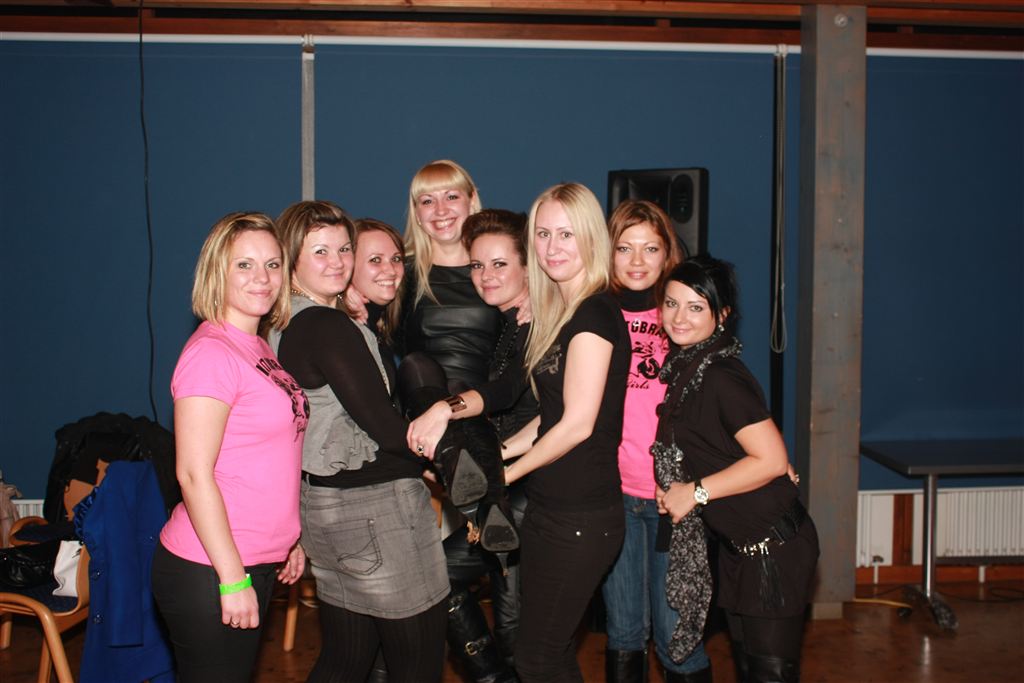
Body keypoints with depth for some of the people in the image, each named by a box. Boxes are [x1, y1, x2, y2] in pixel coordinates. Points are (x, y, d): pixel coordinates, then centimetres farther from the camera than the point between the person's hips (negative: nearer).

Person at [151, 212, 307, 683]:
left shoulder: (259, 348, 10)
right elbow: (194, 473, -20)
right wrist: (233, 579, -19)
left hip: (255, 561, 8)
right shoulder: (211, 352, -16)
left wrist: (288, 538, 16)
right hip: (209, 571, -8)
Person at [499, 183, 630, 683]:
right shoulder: (560, 310, 13)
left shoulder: (594, 313, -15)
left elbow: (578, 422, -18)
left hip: (580, 517, -9)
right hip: (551, 510, 9)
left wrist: (506, 473, -7)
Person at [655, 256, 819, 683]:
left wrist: (696, 492, -17)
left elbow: (771, 460, -24)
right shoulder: (684, 367, 7)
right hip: (736, 544, 9)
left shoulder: (721, 376, -21)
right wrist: (673, 489, 4)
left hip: (773, 546, -9)